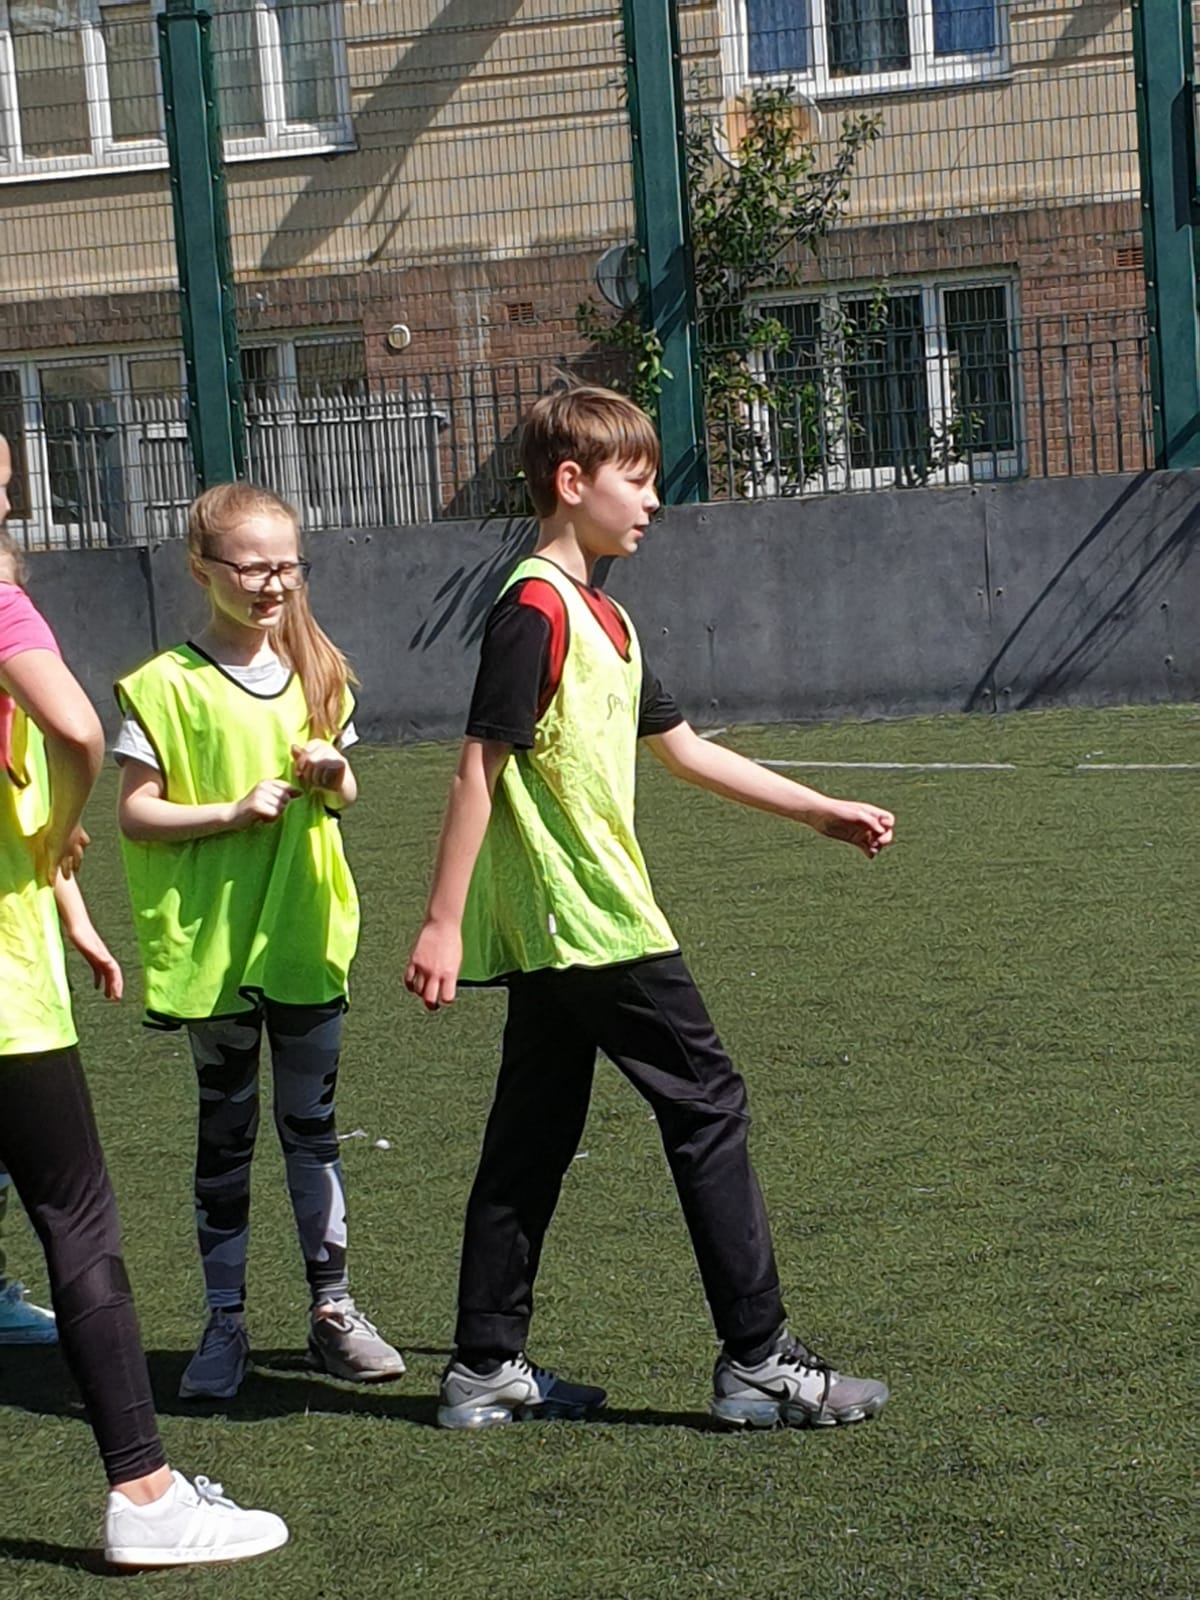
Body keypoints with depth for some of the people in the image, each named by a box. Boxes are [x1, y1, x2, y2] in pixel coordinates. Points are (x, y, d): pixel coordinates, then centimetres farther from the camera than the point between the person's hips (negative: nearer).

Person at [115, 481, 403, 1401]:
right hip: (212, 944, -3)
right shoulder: (168, 688, -8)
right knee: (225, 1135, 6)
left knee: (312, 1125, 10)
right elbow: (135, 813, -10)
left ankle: (333, 1308, 18)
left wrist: (332, 777, -5)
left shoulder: (316, 675, 7)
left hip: (305, 936, 4)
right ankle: (225, 1324, 15)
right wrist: (234, 812, -21)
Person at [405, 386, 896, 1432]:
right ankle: (759, 1362, 2)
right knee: (708, 1109, -3)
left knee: (532, 1143, 11)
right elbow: (482, 764, -17)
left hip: (556, 932, 10)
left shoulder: (601, 619, 17)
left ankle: (486, 1371, 17)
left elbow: (685, 750, 23)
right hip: (596, 925, -10)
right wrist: (443, 922, -20)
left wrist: (823, 812, 23)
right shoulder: (536, 609, -13)